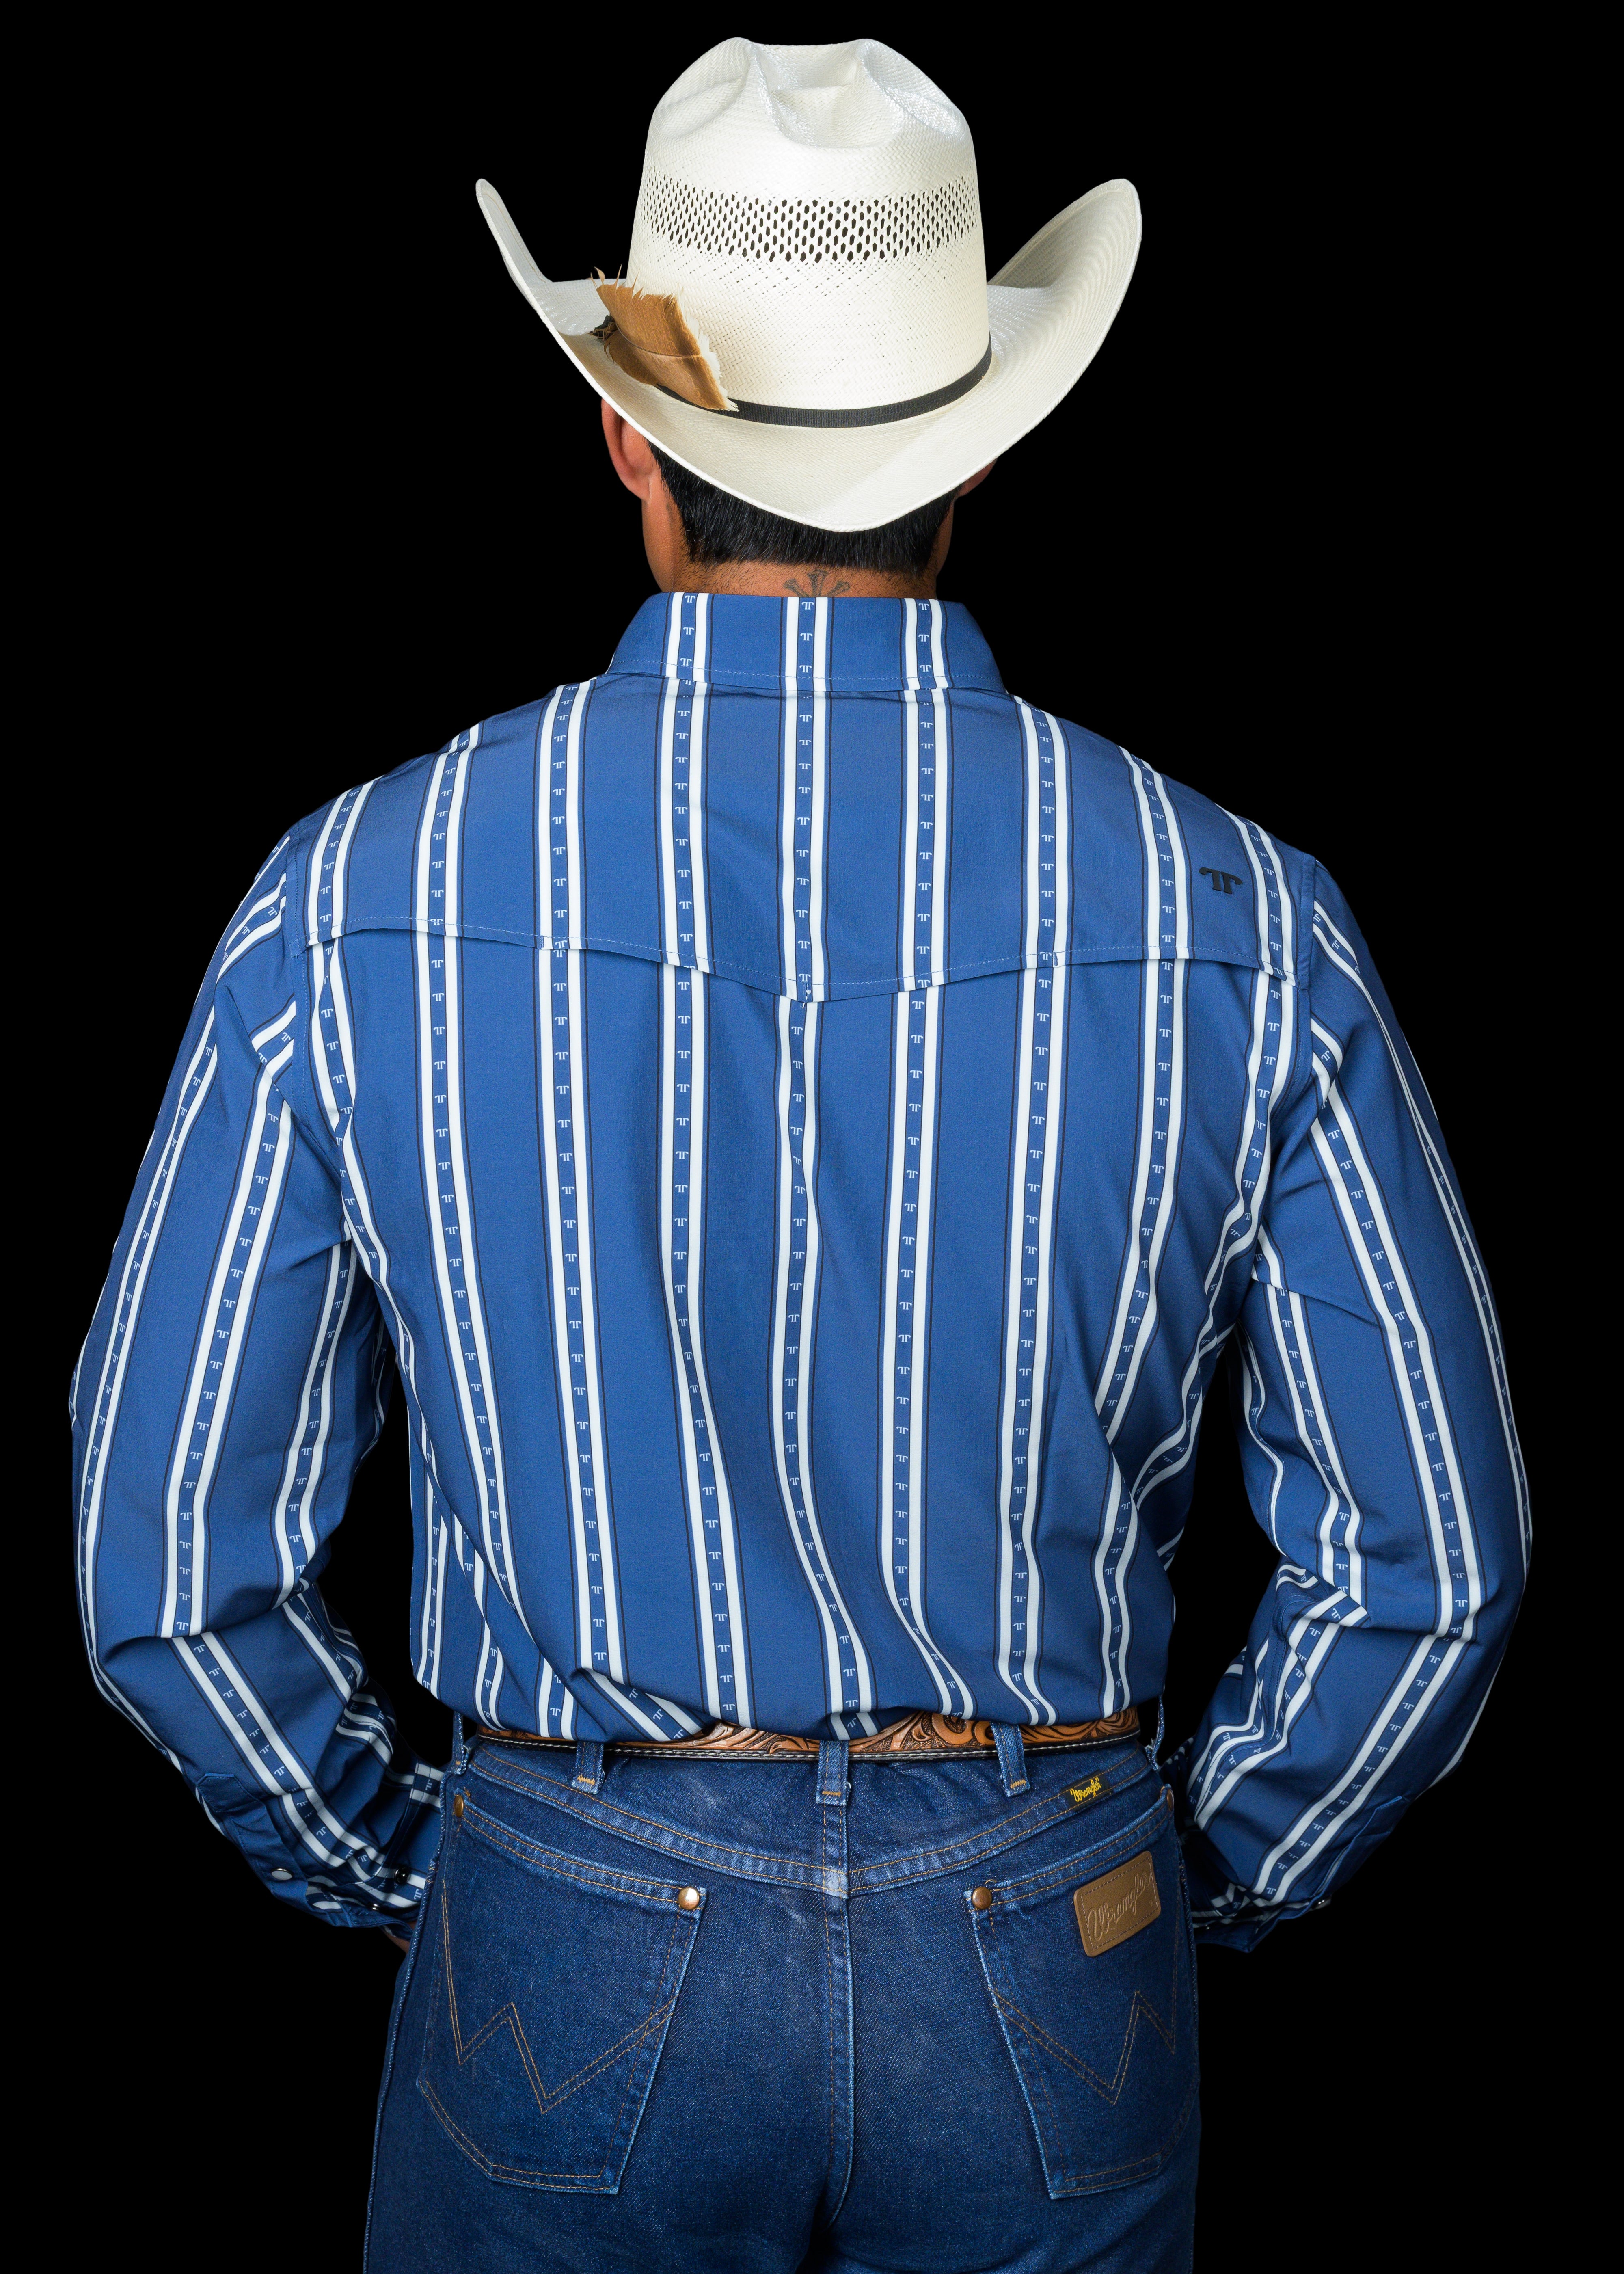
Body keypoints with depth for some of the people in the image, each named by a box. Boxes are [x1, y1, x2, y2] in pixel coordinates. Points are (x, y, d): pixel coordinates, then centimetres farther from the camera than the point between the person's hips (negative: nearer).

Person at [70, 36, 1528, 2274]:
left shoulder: (363, 906, -15)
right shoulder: (1232, 920, -13)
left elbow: (168, 1559, -9)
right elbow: (1433, 1560, -6)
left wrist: (390, 1862, 8)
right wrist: (1206, 1870, 9)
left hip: (575, 1963, 0)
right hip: (1057, 1996, 1)